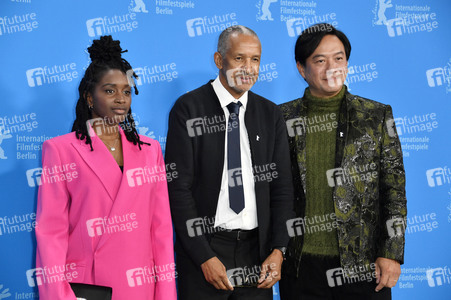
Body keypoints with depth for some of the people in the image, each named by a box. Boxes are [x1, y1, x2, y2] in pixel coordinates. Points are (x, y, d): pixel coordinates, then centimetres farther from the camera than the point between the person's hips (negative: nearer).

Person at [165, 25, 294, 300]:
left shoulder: (270, 114, 7)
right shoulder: (188, 109, -5)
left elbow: (282, 186, 7)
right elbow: (178, 188, -9)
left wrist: (278, 250, -4)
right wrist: (204, 257, -13)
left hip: (257, 248, 4)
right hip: (203, 249, -3)